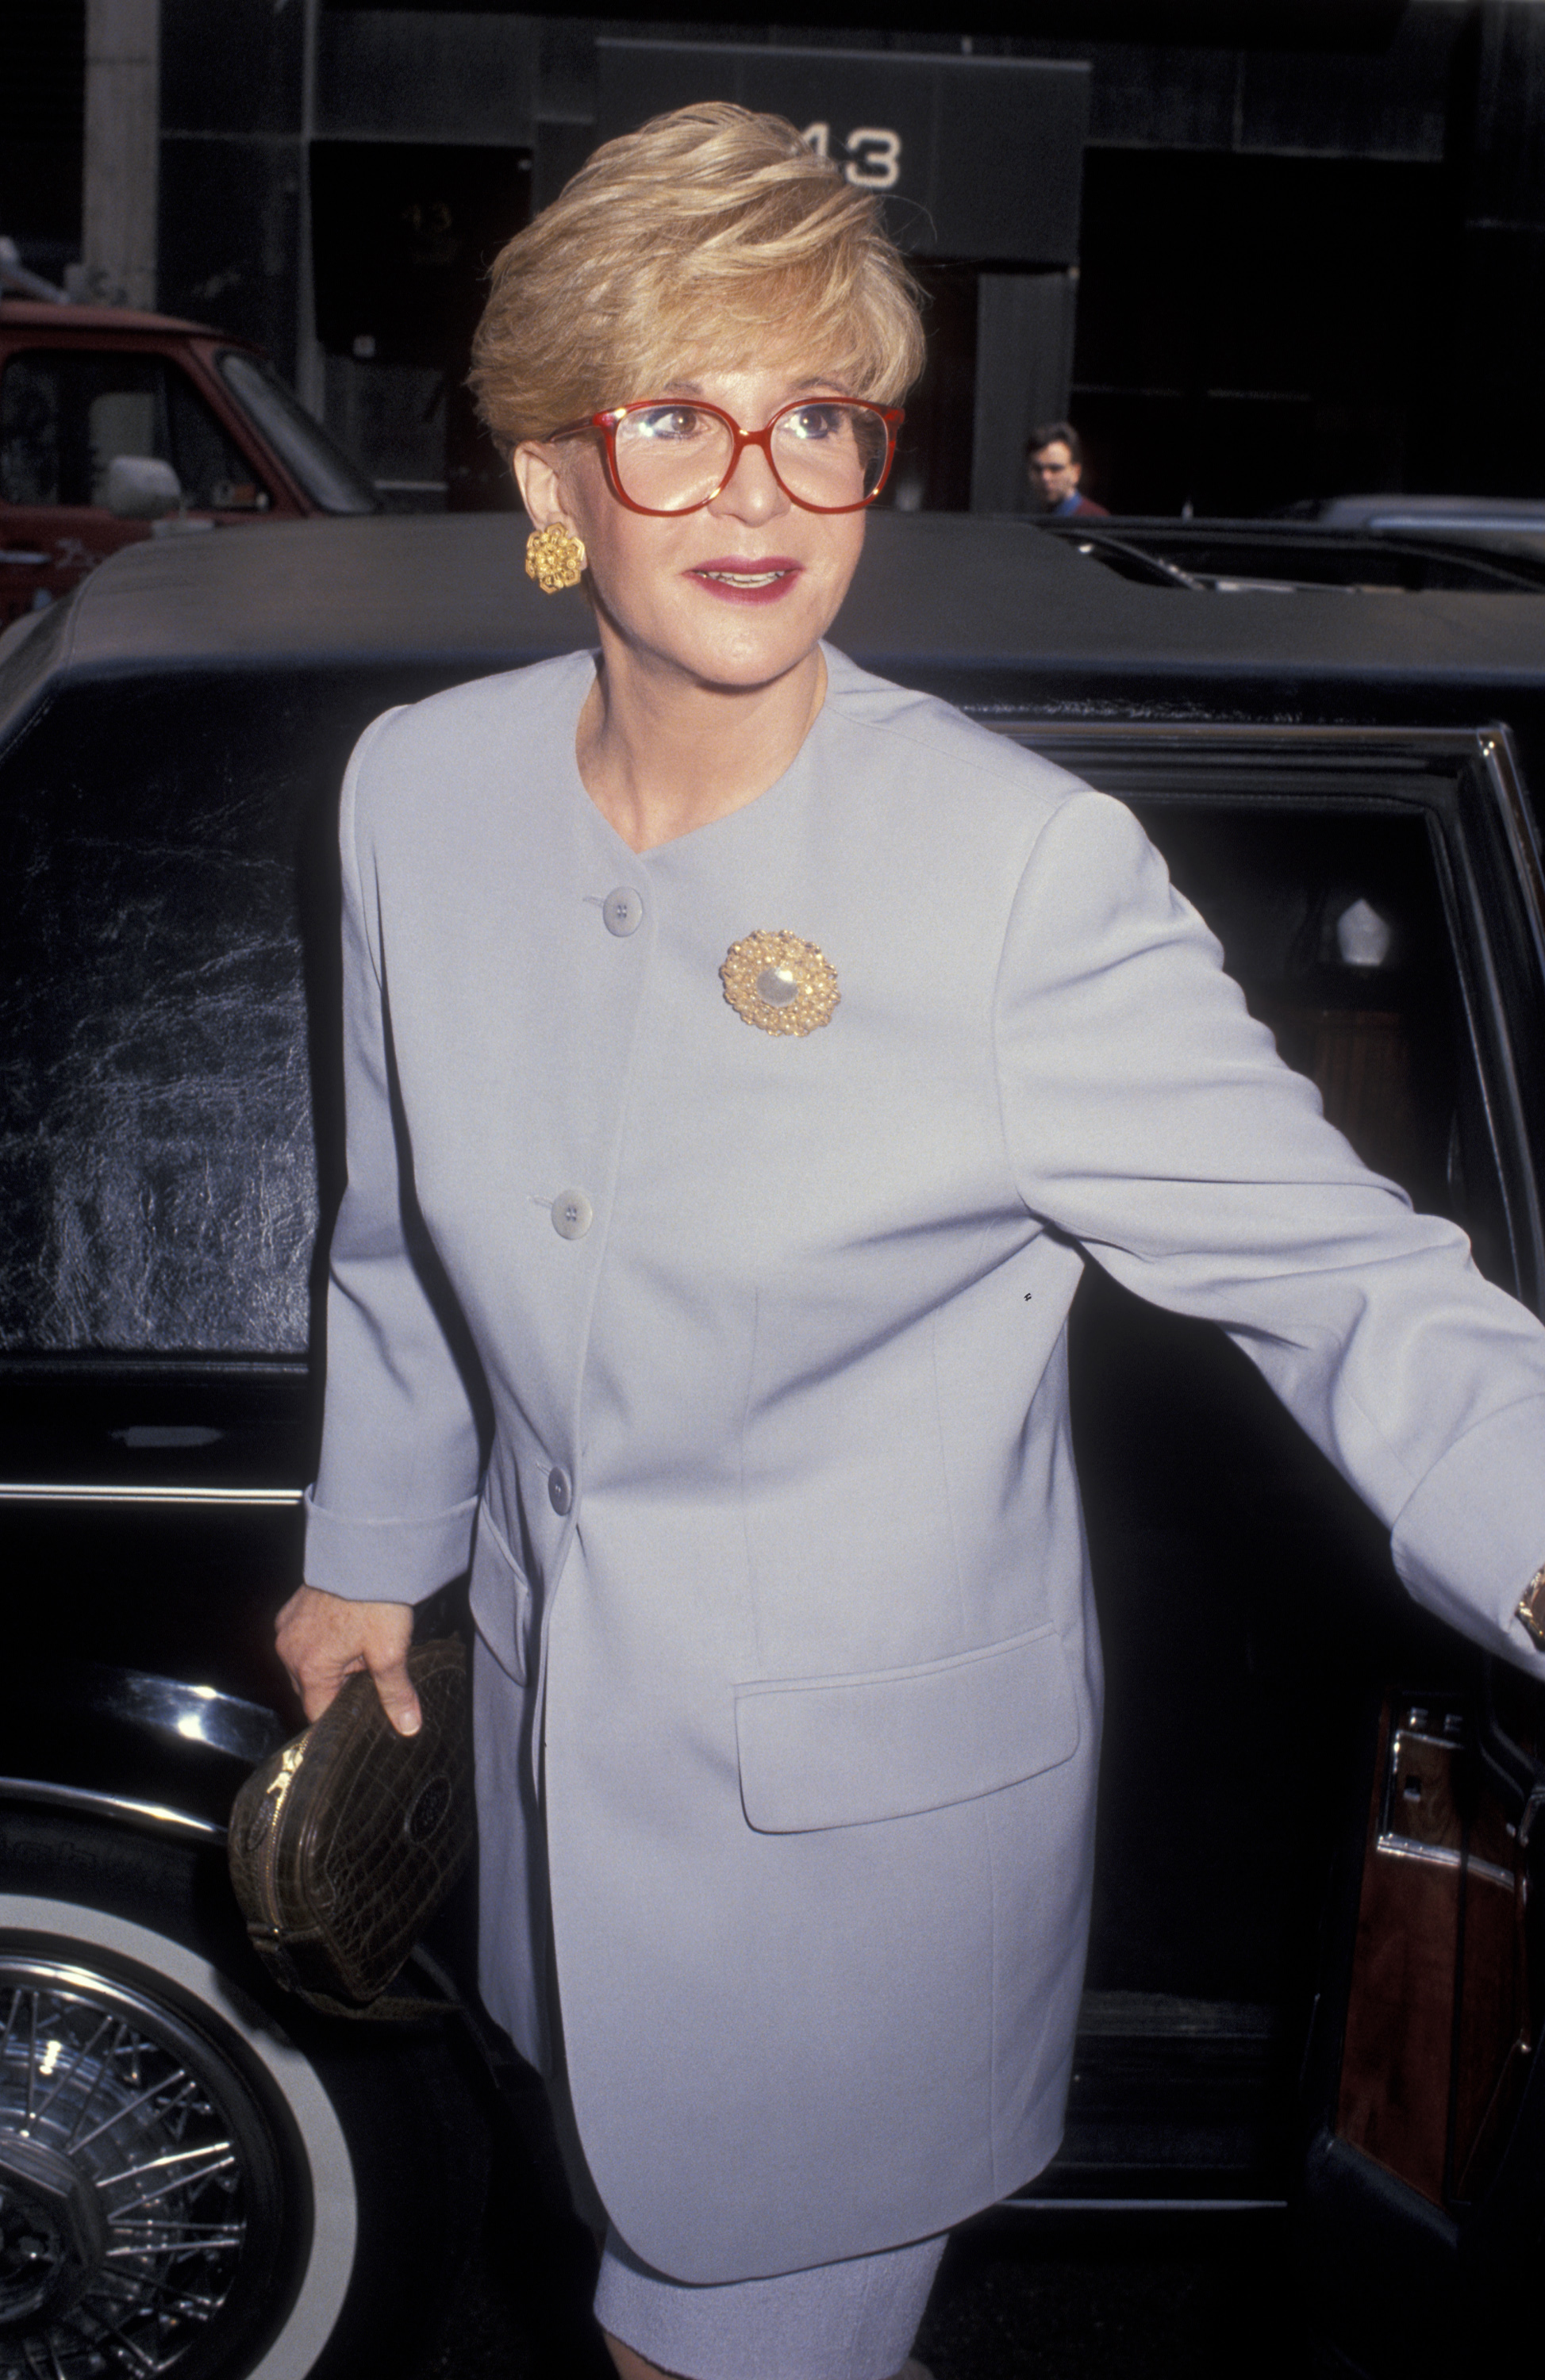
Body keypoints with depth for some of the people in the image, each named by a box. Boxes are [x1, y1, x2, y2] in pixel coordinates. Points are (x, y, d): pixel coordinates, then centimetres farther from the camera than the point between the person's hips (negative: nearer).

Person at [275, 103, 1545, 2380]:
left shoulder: (1026, 870, -24)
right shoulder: (423, 788, -8)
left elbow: (1343, 1275, -24)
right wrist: (377, 1548, 16)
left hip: (879, 1781, -5)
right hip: (560, 1694, 5)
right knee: (619, 2183, 30)